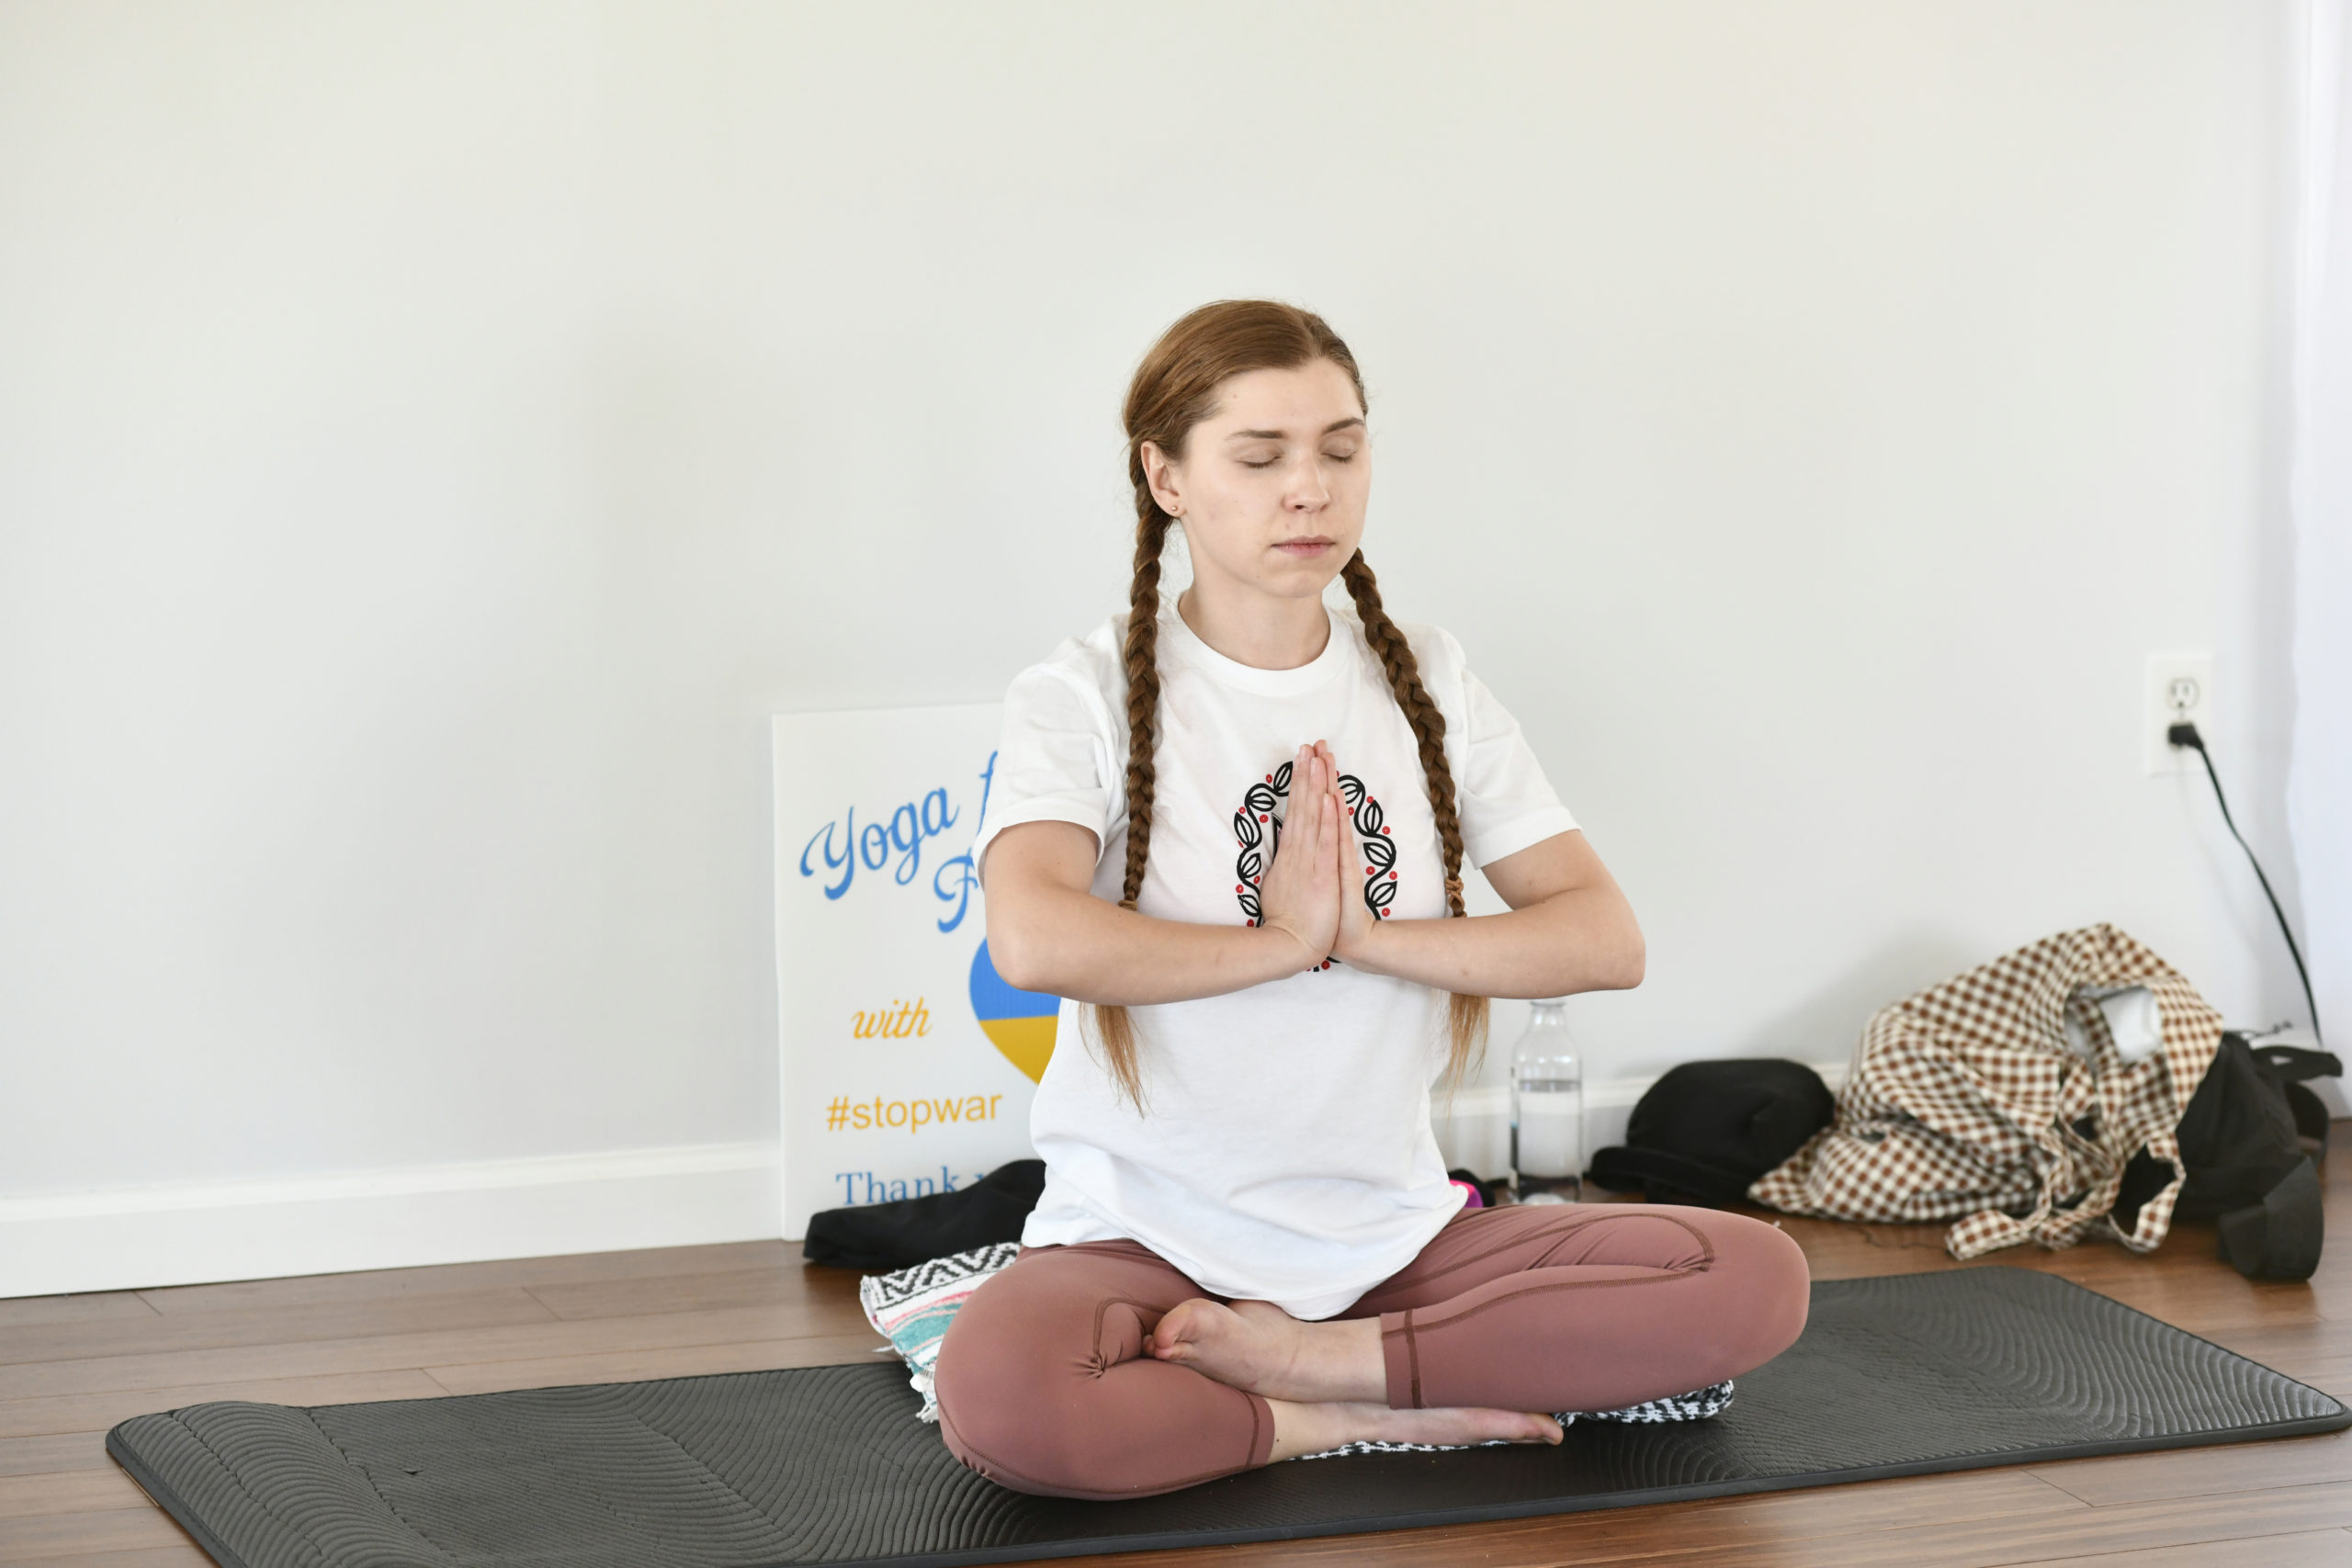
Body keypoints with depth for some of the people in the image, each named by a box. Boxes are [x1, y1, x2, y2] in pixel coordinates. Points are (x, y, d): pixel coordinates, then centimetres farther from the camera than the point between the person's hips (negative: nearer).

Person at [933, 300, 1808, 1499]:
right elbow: (1035, 940, -25)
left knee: (1754, 1281, -17)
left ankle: (1318, 1358, -13)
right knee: (997, 1398, -38)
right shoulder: (1086, 697, -4)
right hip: (1149, 1237, -4)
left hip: (1394, 1231, 4)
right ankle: (1376, 1415, -15)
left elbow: (1604, 940, 0)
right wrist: (1286, 941, -14)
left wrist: (1365, 936, -13)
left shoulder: (1424, 684, 9)